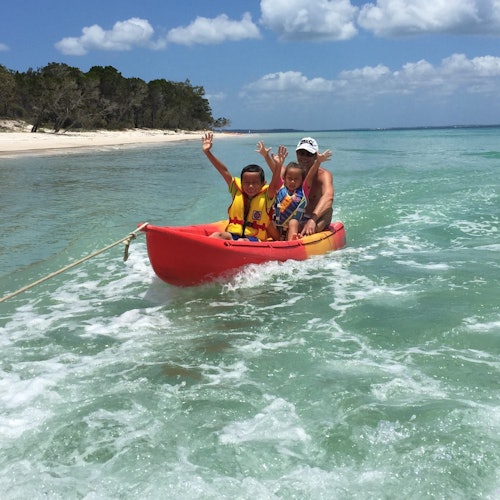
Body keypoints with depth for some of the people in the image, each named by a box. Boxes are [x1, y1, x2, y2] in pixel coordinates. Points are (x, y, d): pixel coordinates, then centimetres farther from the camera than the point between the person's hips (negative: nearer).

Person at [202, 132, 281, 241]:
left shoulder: (266, 196, 1)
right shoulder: (237, 191, 10)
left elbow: (274, 185, -19)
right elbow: (224, 171, 6)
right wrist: (207, 152, 1)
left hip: (255, 238, -3)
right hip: (232, 235, 3)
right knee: (218, 235, -28)